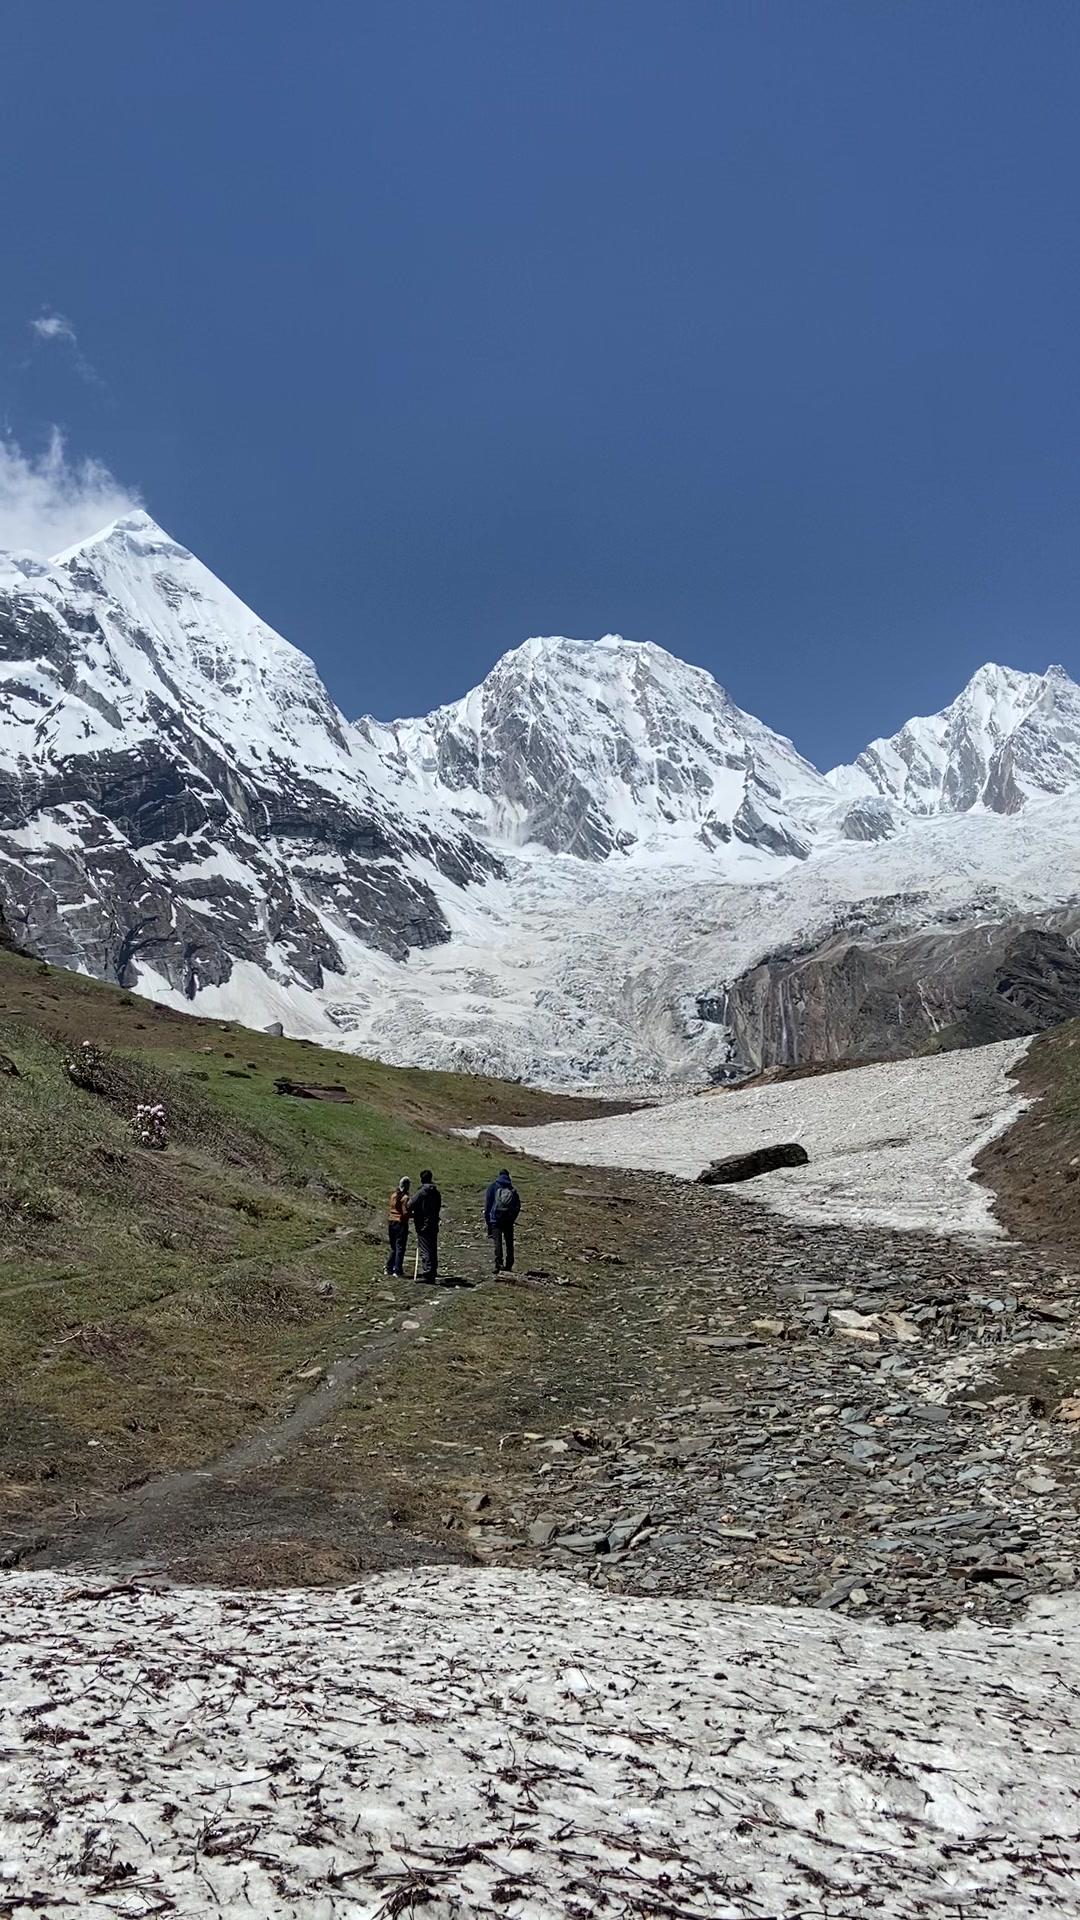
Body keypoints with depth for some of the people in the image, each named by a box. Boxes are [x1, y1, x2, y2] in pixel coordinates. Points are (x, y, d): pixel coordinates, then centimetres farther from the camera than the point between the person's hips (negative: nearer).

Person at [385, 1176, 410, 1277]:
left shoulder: (393, 1195, 6)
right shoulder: (405, 1197, -14)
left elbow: (392, 1208, 11)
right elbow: (405, 1213, -16)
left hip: (391, 1222, 7)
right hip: (401, 1224, -7)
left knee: (393, 1247, 17)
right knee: (400, 1248, 1)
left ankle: (389, 1268, 18)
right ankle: (398, 1271, 2)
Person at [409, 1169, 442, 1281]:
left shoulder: (421, 1192, -13)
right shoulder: (436, 1193, 7)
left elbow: (411, 1206, -14)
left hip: (423, 1226, -6)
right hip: (434, 1225, 6)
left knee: (424, 1250, -4)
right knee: (433, 1250, 12)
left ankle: (427, 1273, -9)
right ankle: (433, 1273, 16)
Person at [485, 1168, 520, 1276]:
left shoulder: (493, 1187, 2)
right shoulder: (513, 1188, 10)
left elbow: (487, 1203, -1)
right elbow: (518, 1206, 10)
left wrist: (486, 1219, 4)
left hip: (495, 1218, -3)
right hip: (509, 1220, 3)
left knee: (498, 1242, -10)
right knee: (509, 1243, 11)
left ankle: (499, 1264, -25)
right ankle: (508, 1266, 12)